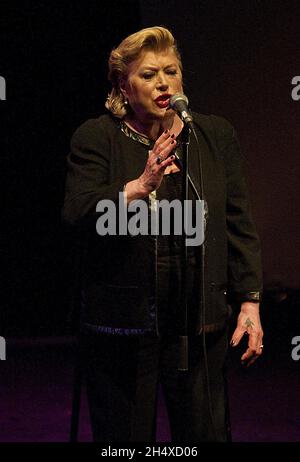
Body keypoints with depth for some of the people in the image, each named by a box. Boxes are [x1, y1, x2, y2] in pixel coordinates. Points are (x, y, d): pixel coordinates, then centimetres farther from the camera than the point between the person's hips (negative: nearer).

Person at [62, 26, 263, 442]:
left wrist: (249, 302, 1)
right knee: (125, 435, 9)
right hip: (122, 323, -2)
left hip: (199, 322, 2)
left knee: (206, 433, 6)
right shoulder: (95, 139, -3)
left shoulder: (217, 136, 5)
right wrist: (139, 187, -31)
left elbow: (239, 225, 7)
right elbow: (79, 214, -15)